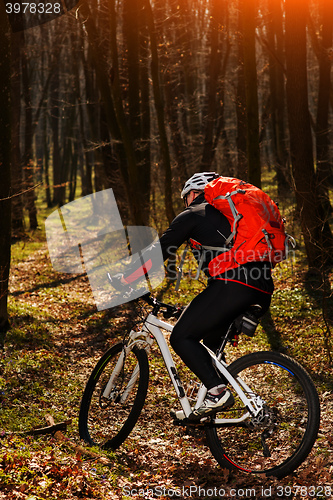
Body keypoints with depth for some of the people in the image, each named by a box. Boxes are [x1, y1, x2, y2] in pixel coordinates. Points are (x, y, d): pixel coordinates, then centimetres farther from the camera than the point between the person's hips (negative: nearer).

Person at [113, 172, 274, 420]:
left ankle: (218, 392, -13)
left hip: (232, 286, -8)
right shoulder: (227, 215, 33)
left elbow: (158, 252, 8)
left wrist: (126, 278, 19)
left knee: (181, 337, 0)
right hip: (263, 292, 8)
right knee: (212, 344, 23)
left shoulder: (192, 215, 11)